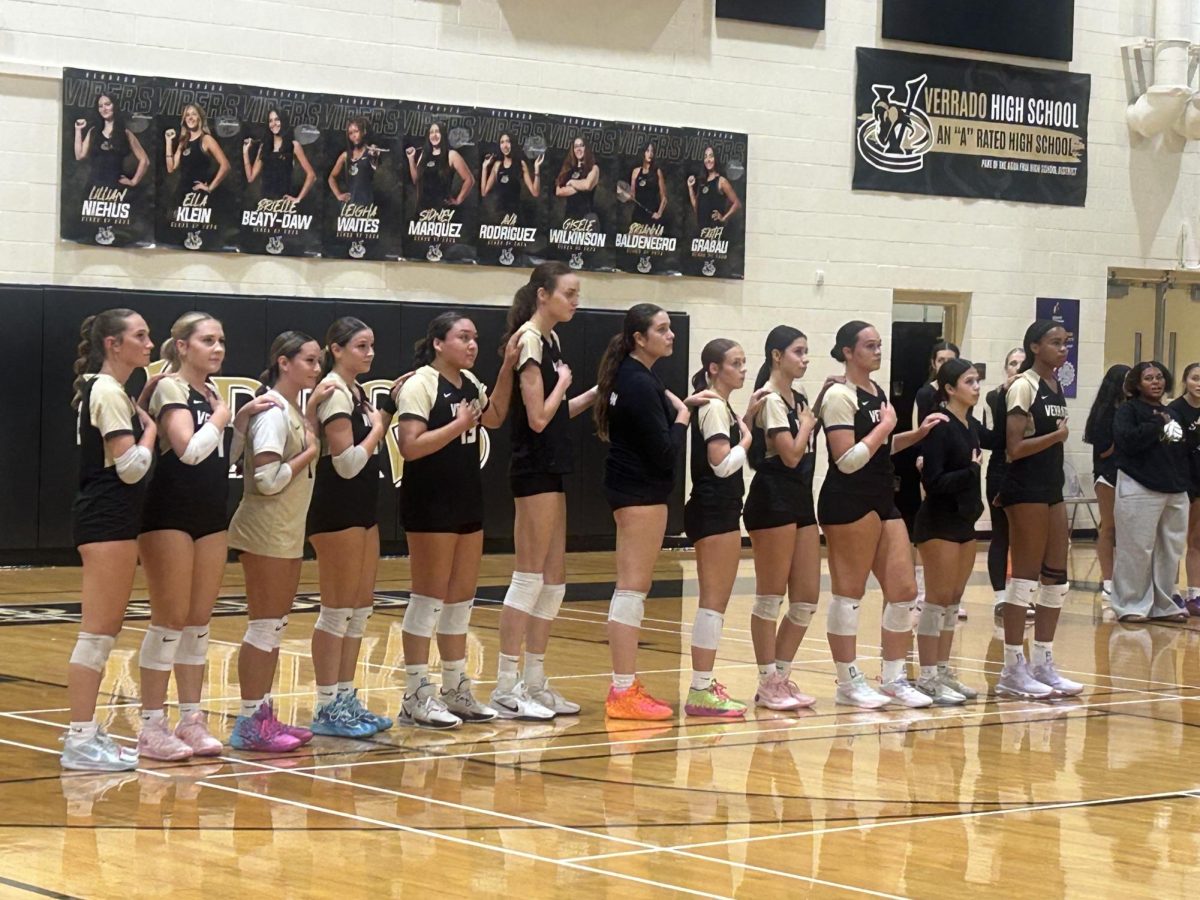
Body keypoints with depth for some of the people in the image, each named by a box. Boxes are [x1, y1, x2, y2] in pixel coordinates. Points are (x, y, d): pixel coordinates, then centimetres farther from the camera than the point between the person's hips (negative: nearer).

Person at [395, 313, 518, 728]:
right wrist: (459, 425, -18)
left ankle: (455, 690, 22)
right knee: (429, 597, -4)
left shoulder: (469, 383, 11)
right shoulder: (420, 384, -13)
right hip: (430, 505, -8)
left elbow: (494, 417, 25)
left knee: (461, 598, 12)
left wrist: (507, 368, 14)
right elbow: (410, 445, -20)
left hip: (467, 502, 8)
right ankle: (416, 697, 2)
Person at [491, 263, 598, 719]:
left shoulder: (550, 340, 14)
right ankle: (506, 689, -3)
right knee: (529, 577, -7)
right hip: (534, 470, -10)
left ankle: (534, 684, 16)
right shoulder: (528, 340, -14)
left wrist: (596, 394, 6)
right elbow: (538, 417, -19)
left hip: (551, 470, 10)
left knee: (553, 580, 11)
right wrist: (564, 382, -5)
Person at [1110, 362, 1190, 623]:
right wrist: (1158, 424, -11)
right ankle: (1130, 605, 1)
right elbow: (1127, 440, -18)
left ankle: (1163, 605, 16)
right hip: (1140, 490, -7)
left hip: (1174, 492, 7)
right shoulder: (1128, 410, -1)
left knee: (1170, 551, 8)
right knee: (1137, 550, -6)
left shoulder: (1170, 413, 19)